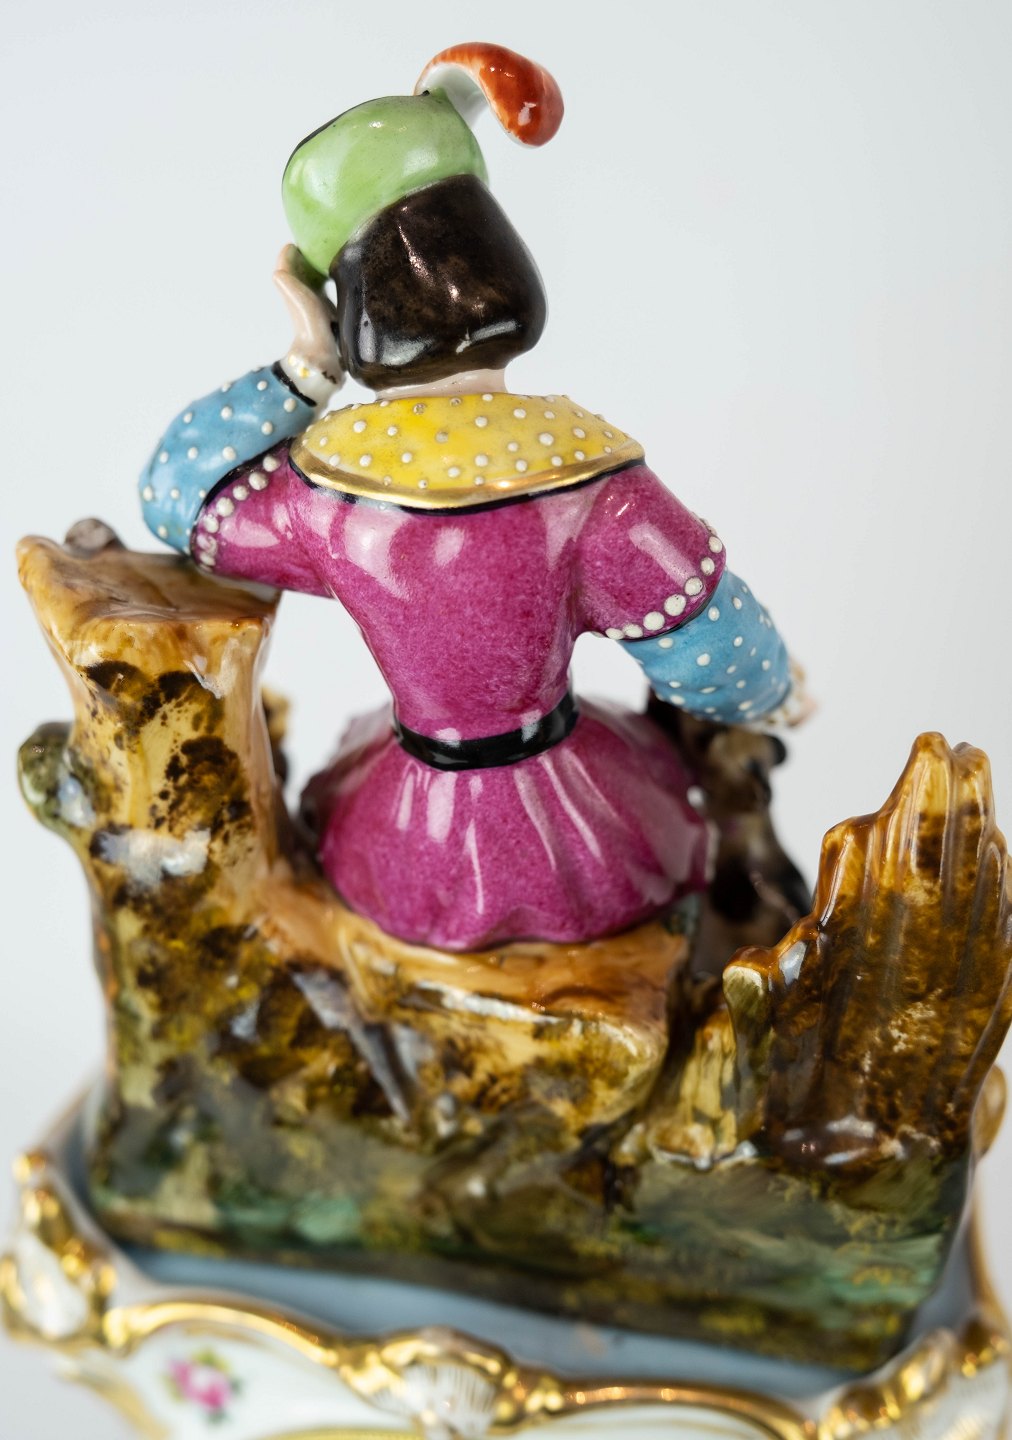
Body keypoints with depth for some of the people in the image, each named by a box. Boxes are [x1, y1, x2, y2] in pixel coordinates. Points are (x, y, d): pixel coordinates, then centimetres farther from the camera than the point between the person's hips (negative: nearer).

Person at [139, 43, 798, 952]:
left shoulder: (322, 493, -19)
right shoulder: (586, 484, -26)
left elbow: (177, 495, 3)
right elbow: (740, 675, -18)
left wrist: (306, 364, -9)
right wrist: (776, 687, 6)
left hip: (412, 872, 2)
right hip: (577, 856, -1)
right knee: (670, 761, 34)